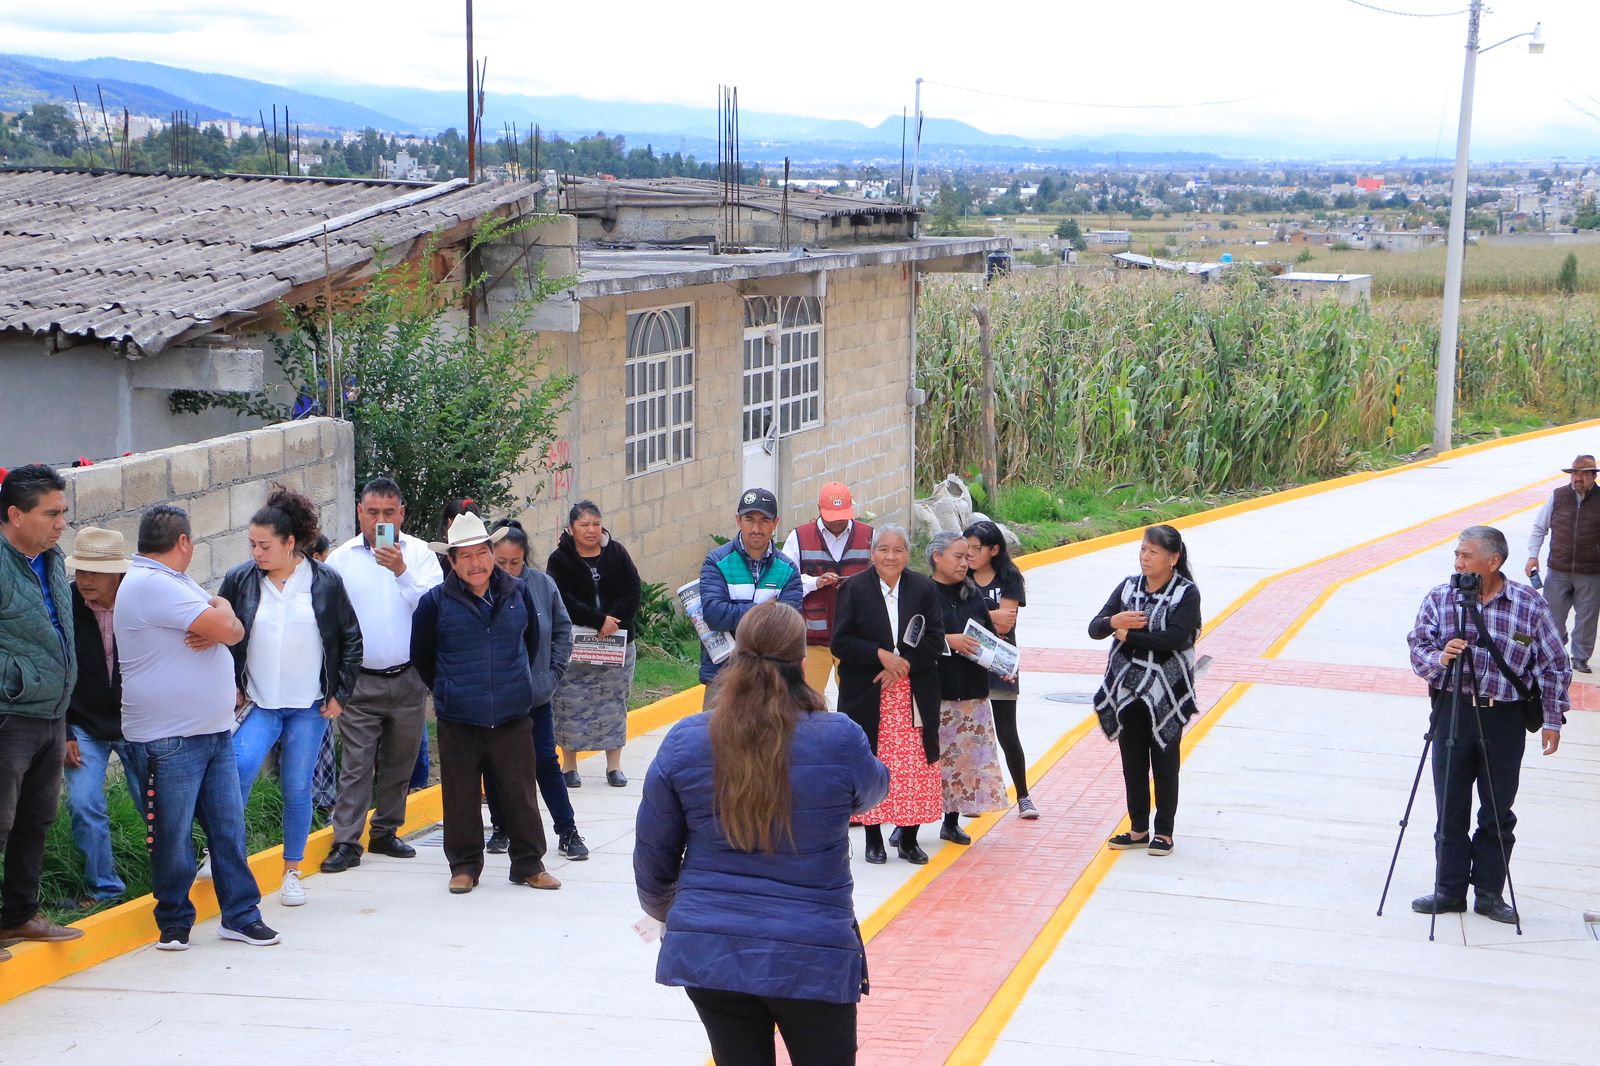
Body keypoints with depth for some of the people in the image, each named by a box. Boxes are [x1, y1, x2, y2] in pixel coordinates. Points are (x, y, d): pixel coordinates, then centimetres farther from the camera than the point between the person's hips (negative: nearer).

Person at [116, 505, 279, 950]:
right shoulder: (150, 585, -16)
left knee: (229, 827, 9)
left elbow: (235, 630, 11)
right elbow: (223, 624, -21)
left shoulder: (176, 582, 17)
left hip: (214, 731, 9)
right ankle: (174, 923, 13)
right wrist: (220, 609, 2)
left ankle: (241, 915, 15)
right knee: (172, 838, 1)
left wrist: (216, 627, -12)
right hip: (168, 741, -9)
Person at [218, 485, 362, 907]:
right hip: (259, 704, 0)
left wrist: (340, 694, 1)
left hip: (310, 706, 0)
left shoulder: (325, 581, -4)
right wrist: (230, 686, 3)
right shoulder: (240, 579, -2)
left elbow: (351, 638, 4)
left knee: (297, 788, 4)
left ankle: (292, 873, 19)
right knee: (239, 768, -22)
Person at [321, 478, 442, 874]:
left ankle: (385, 833, 24)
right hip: (360, 681, -1)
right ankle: (346, 843, -2)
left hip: (408, 678, 2)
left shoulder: (420, 553, 1)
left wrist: (401, 571, -22)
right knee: (355, 764, -5)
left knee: (399, 763, 11)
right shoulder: (341, 559, 1)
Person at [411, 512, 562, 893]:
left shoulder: (517, 593, 2)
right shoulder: (435, 602, -5)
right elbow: (421, 655, 9)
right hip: (458, 720, -1)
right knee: (462, 798, 6)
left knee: (520, 794, 6)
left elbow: (533, 640, 19)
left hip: (512, 717, 1)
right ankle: (464, 866, 19)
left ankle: (528, 865, 18)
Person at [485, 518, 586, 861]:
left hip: (536, 695, 1)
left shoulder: (542, 585, -5)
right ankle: (501, 828, 26)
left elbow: (563, 629, 7)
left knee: (546, 762, 4)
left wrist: (554, 672, 1)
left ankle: (567, 832, 12)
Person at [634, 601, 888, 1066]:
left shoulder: (684, 742, -7)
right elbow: (872, 792, 11)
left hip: (707, 953, 2)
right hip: (813, 957, -2)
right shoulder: (839, 740, -13)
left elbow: (652, 855, 3)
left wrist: (663, 909, 24)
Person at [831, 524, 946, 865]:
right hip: (867, 697, -1)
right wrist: (880, 655, -17)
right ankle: (874, 839, 12)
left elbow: (935, 641, 1)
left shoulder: (924, 588, 5)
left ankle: (909, 840, 12)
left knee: (915, 769, 0)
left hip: (915, 696, 2)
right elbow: (840, 643, -5)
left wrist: (904, 664, -12)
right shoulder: (853, 588, -1)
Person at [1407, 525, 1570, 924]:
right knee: (1451, 809, 5)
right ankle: (1449, 890, 17)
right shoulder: (1439, 599, 2)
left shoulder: (1530, 605, -2)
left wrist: (1552, 718, 1)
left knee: (1498, 812, 6)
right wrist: (1440, 657, -23)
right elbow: (1418, 649, -1)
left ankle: (1489, 893, 17)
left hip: (1505, 717, -1)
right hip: (1452, 711, 1)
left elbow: (1554, 666, 3)